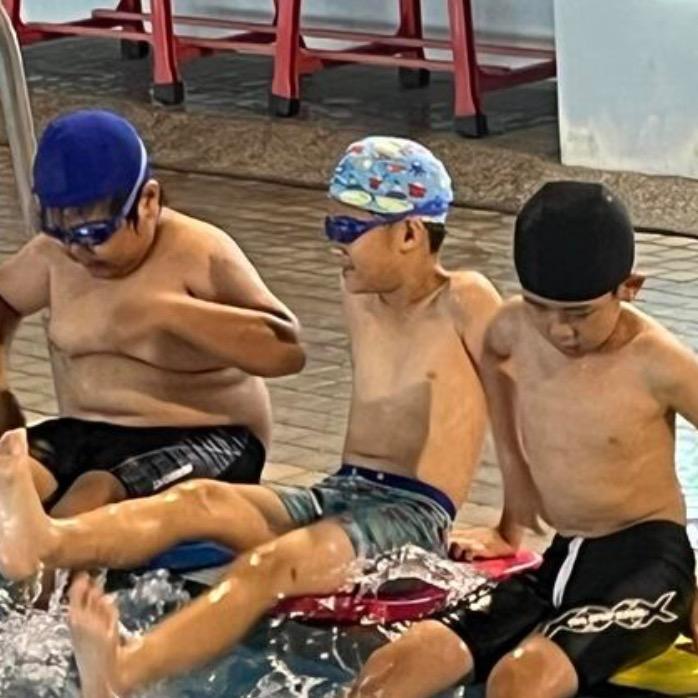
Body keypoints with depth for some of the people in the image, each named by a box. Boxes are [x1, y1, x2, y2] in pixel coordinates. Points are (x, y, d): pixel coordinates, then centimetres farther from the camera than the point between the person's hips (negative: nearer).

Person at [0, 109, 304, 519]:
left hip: (203, 439, -6)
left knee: (89, 502, -35)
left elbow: (288, 350, -26)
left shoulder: (200, 254, -13)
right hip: (84, 435, 6)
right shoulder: (56, 253, 4)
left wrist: (169, 310, -31)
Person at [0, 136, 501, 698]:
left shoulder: (465, 302, -6)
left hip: (415, 516, -8)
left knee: (271, 563, -36)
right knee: (200, 500, -22)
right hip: (339, 494, 8)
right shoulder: (361, 298, 17)